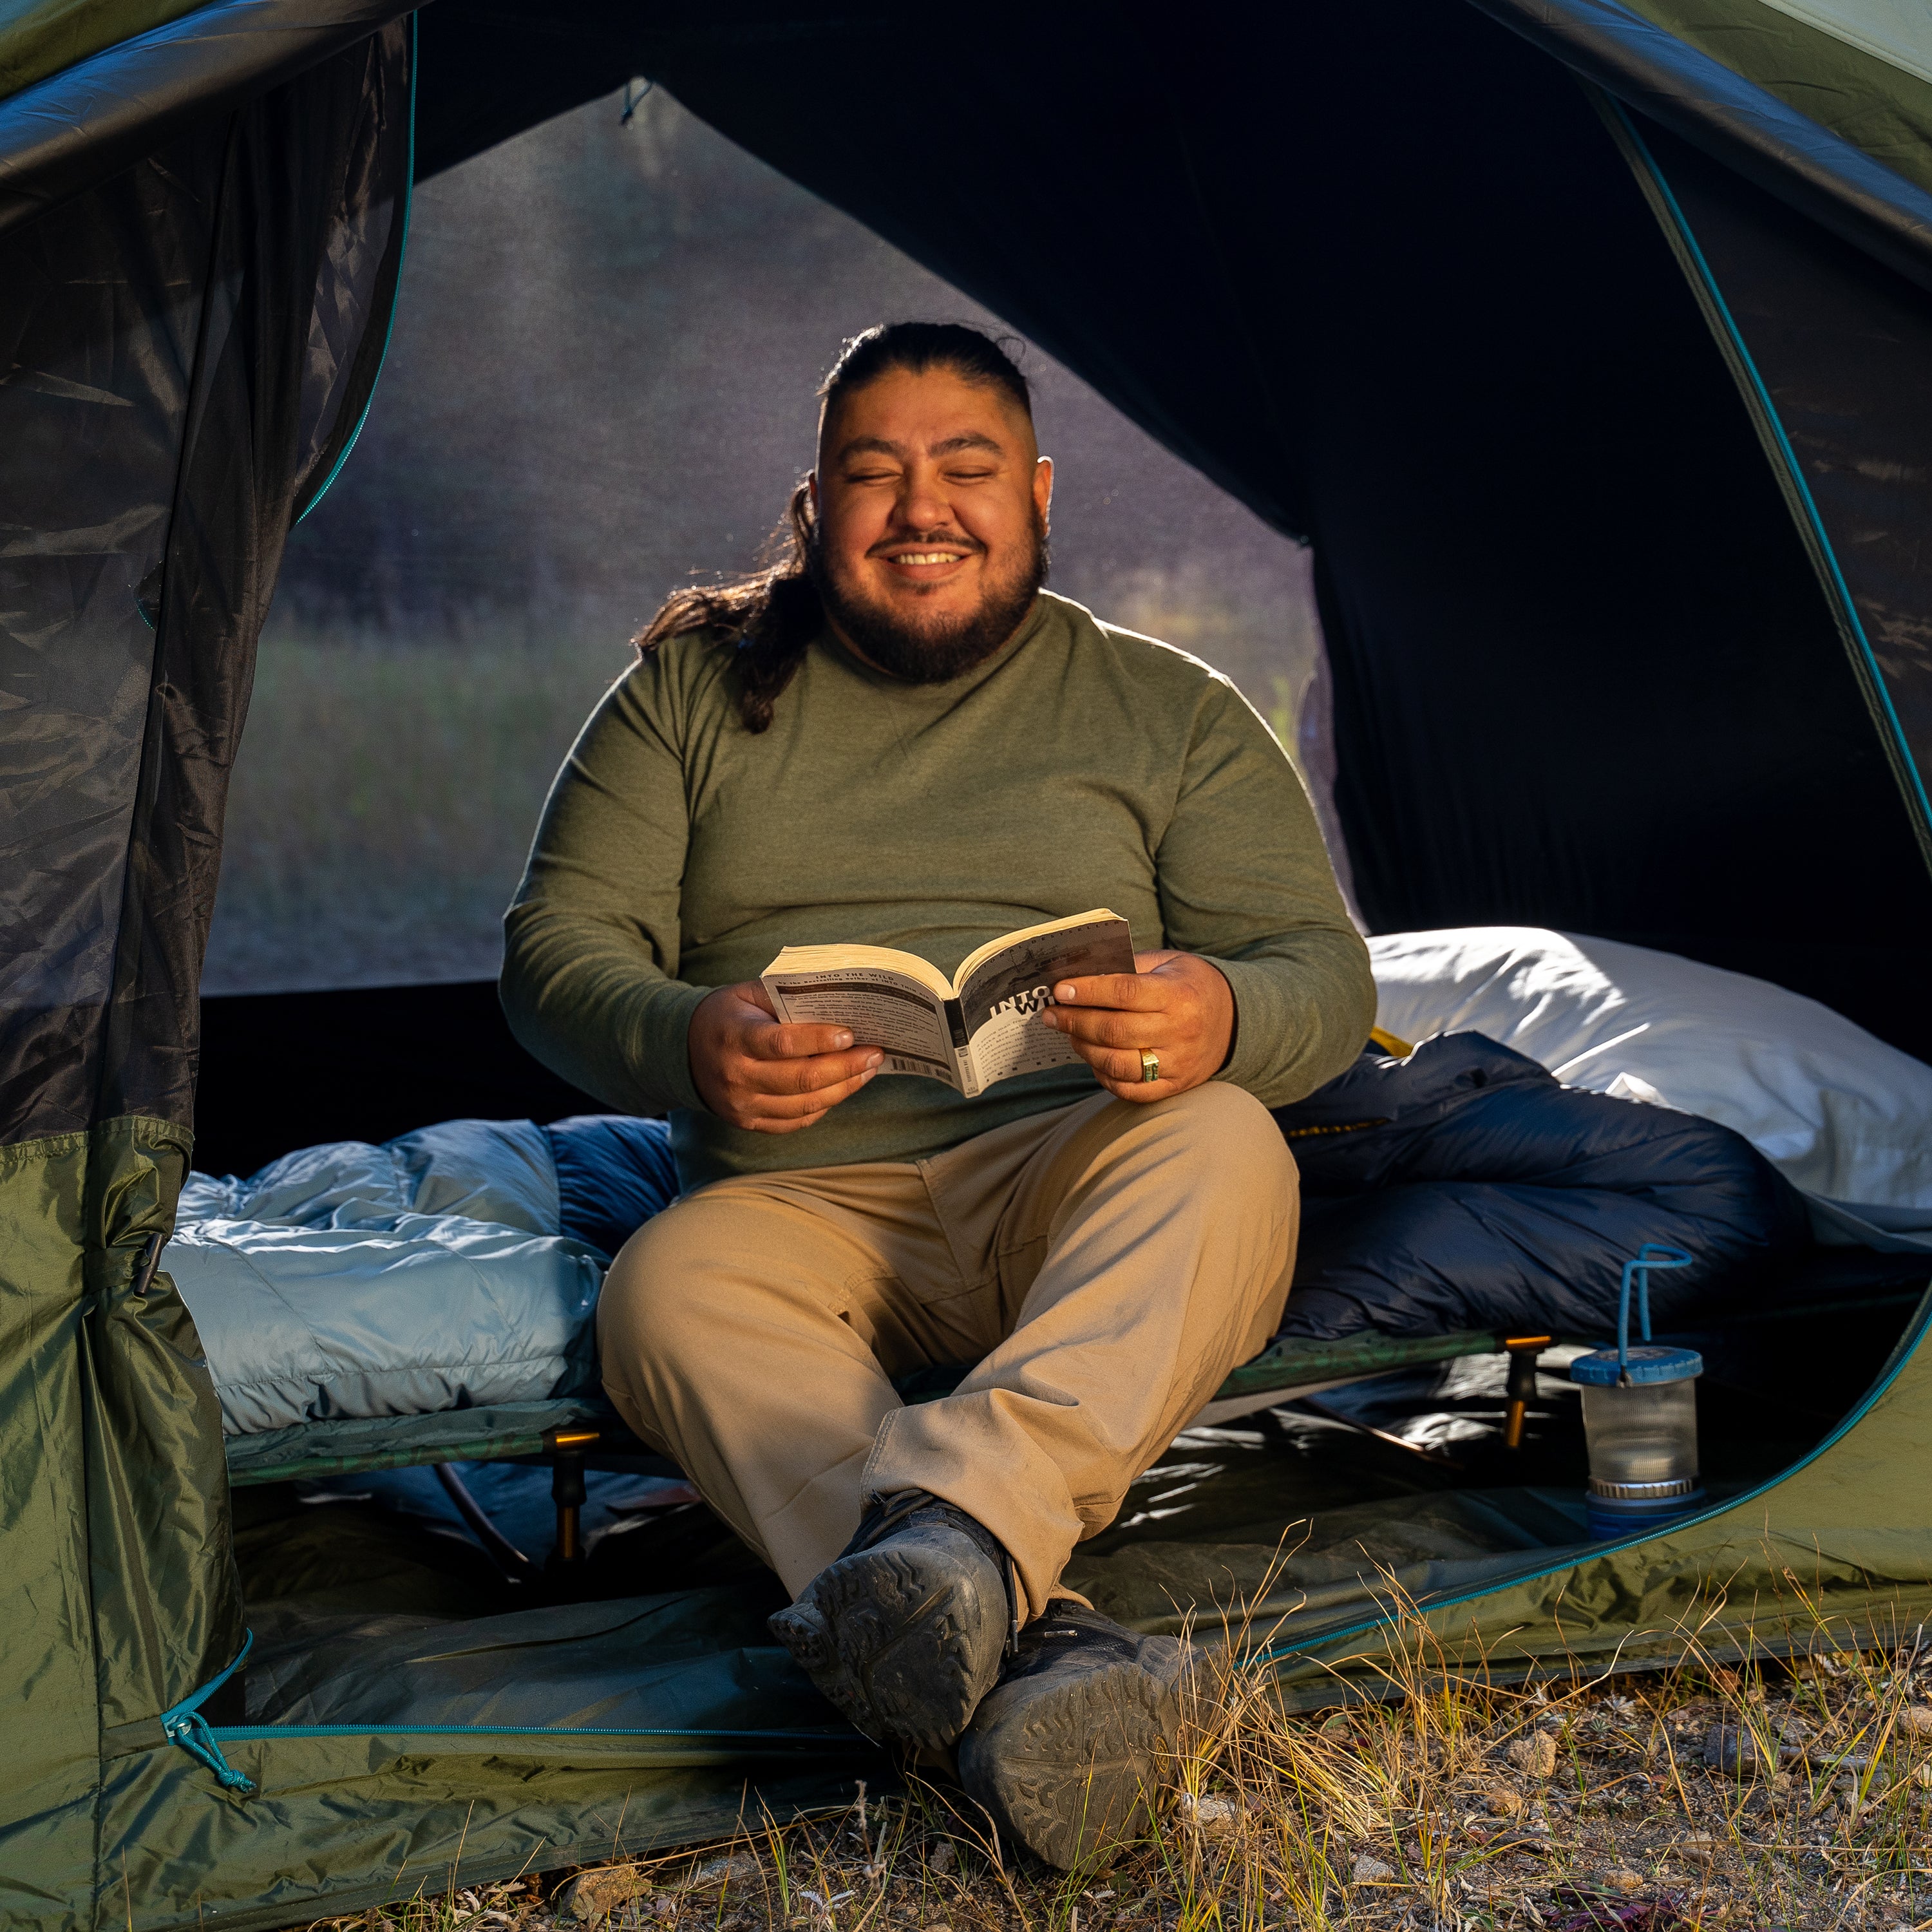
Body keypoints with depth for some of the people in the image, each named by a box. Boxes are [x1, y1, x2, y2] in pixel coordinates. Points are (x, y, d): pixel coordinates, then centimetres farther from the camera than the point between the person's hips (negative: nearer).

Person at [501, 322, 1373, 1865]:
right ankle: (1032, 1645, -54)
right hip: (798, 1202, 1)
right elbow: (558, 943, 4)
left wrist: (1224, 1021, -22)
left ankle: (957, 1517, -54)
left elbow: (1322, 971, 5)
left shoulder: (1172, 712, 11)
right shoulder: (693, 691, 12)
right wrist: (685, 1045, -21)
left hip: (1079, 1178, 0)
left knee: (1223, 1149, -34)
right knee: (669, 1287, -34)